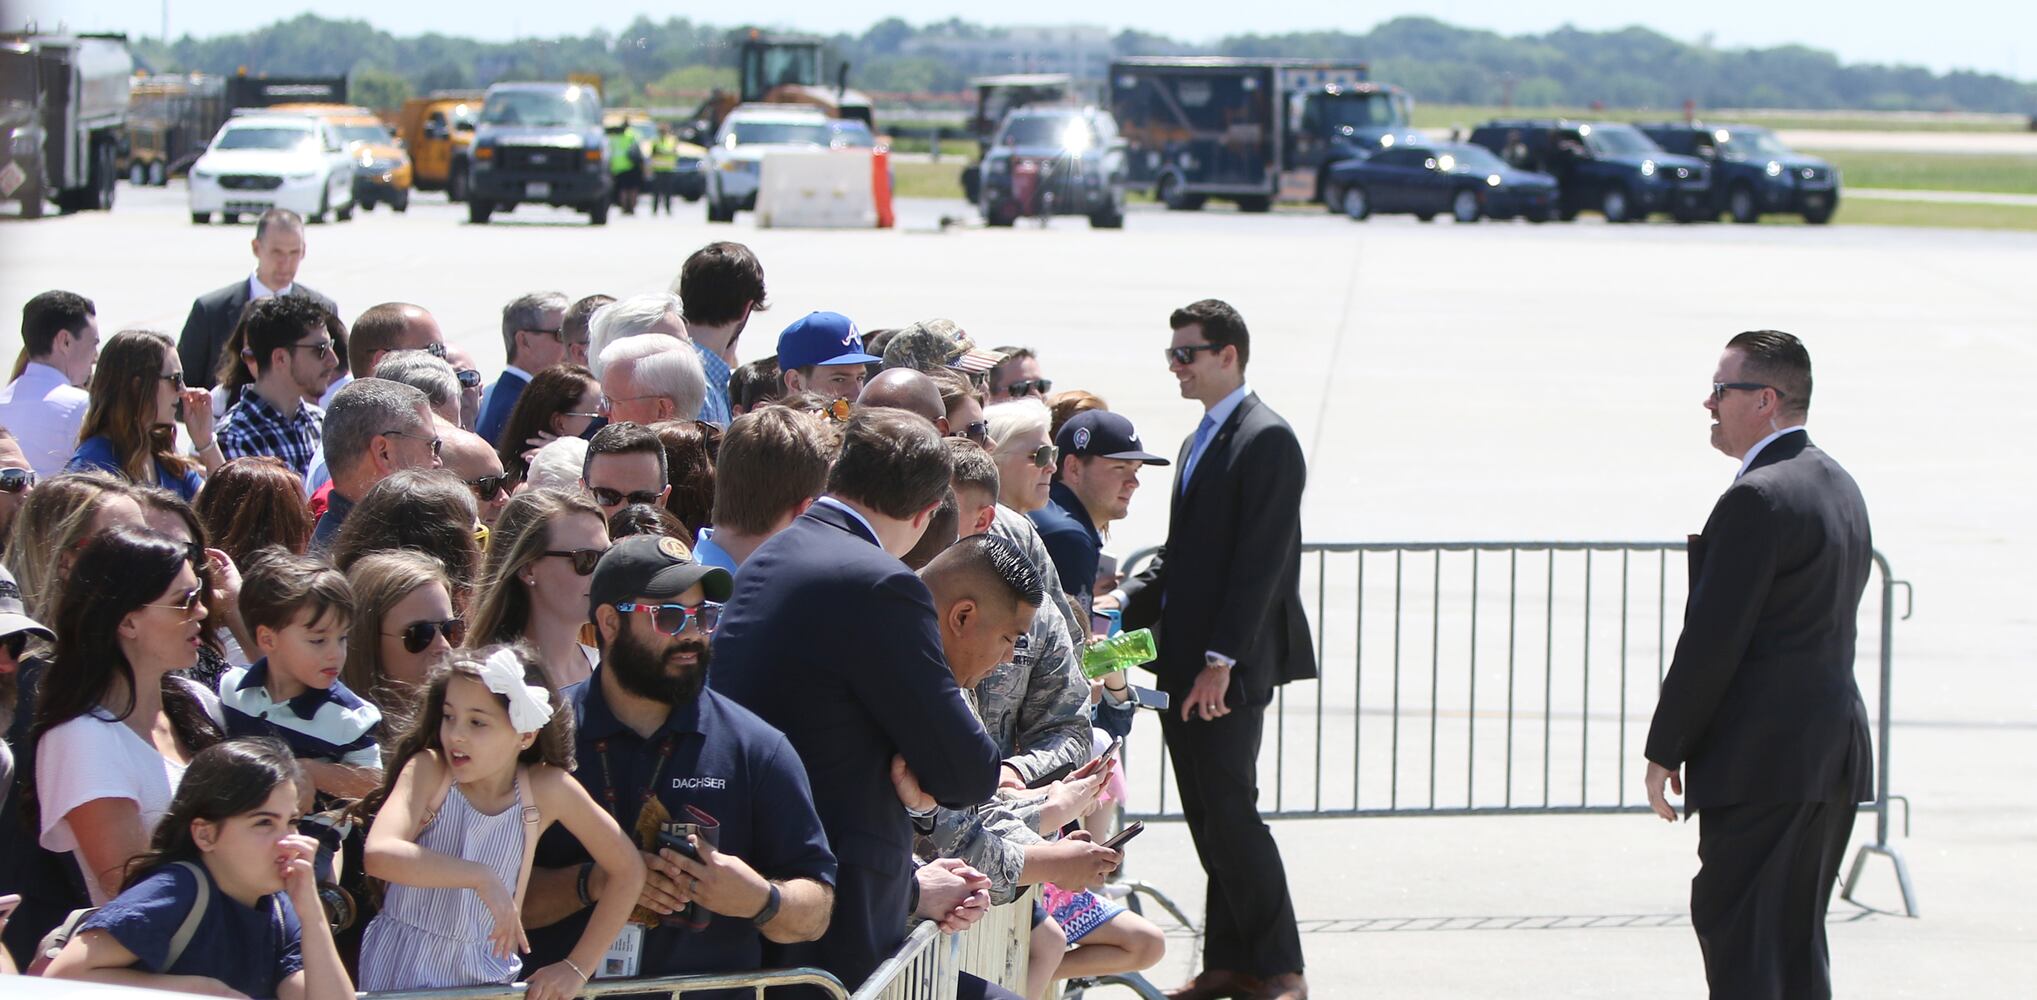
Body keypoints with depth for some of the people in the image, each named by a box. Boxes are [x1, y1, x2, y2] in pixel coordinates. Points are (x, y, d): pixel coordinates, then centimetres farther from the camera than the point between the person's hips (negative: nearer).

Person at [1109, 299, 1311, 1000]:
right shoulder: (1200, 441, 19)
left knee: (1229, 812, -9)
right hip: (1183, 664, 9)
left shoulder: (1266, 439, -11)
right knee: (1207, 818, 9)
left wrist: (1221, 660, -22)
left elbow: (1259, 561, -17)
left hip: (1229, 668, -9)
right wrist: (1126, 604, 7)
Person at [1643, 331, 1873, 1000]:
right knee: (1797, 939, 14)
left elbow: (1712, 639, -17)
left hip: (1763, 759, -9)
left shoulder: (1756, 500, -17)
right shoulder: (1841, 487, 13)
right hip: (1836, 754, 9)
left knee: (1737, 941, -5)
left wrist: (1664, 751, -9)